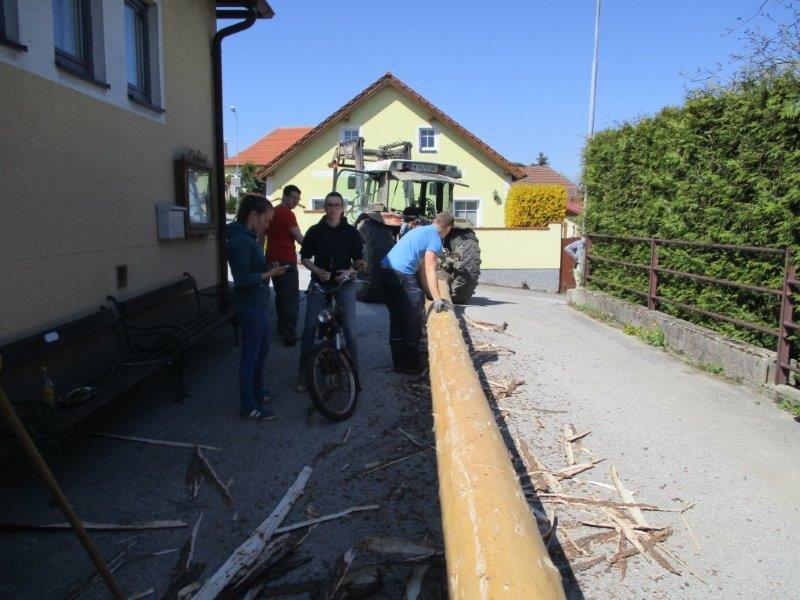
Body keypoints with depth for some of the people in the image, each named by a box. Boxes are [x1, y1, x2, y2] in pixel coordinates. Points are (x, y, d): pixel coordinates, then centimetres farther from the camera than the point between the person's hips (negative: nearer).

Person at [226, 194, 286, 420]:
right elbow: (242, 278, -24)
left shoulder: (247, 237, 11)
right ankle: (248, 407, 10)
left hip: (256, 303, 10)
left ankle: (257, 392, 37)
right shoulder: (241, 240, -20)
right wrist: (269, 274, -18)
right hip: (250, 305, -10)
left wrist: (268, 268, 2)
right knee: (251, 354, -1)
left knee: (262, 349, 21)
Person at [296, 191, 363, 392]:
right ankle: (303, 372, 11)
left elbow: (359, 260, 6)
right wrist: (317, 270, -11)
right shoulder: (315, 231, 2)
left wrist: (349, 271, -14)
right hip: (319, 284, 1)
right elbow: (305, 257, 7)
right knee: (309, 328, -3)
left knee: (350, 330, -5)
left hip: (344, 285, 0)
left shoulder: (351, 232, 1)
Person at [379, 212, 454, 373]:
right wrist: (437, 299, -12)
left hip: (385, 271, 9)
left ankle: (399, 362, 27)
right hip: (401, 275, -9)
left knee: (396, 319, 18)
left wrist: (430, 293, 26)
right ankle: (411, 365, 14)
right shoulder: (435, 238, -3)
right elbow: (429, 270, -11)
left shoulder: (420, 230, 25)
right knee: (412, 323, 5)